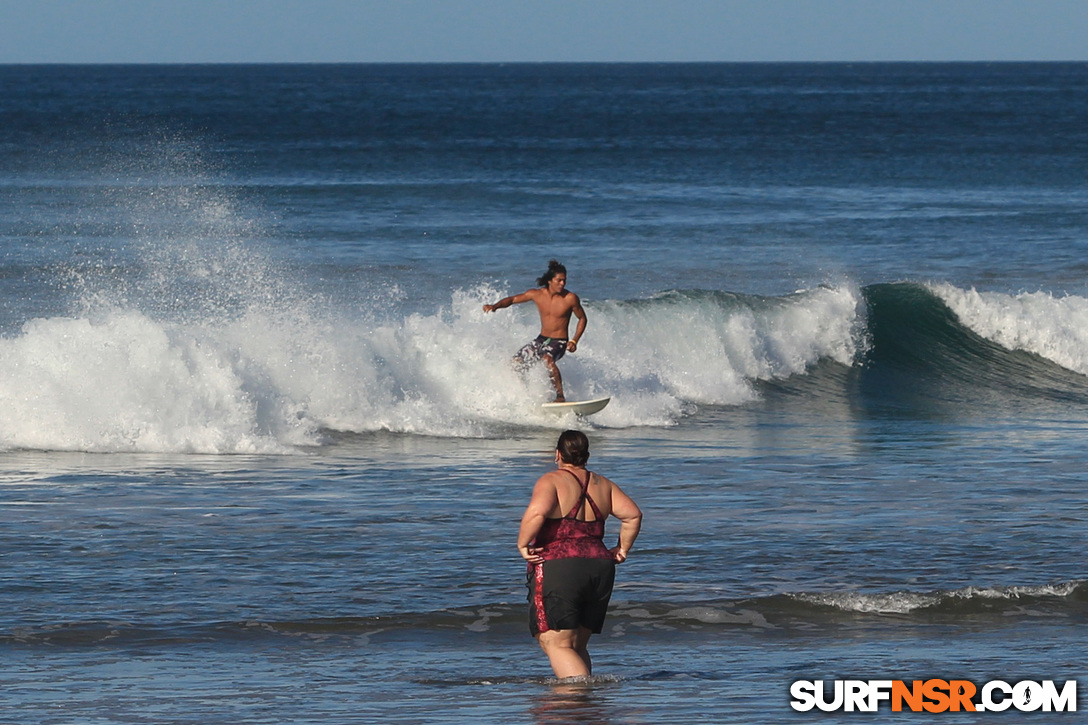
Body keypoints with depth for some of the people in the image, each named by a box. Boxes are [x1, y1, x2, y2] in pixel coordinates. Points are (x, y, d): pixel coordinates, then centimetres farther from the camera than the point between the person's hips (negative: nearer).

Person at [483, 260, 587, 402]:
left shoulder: (570, 298, -13)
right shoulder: (537, 294, -6)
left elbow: (582, 319, 0)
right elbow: (512, 299, 3)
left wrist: (574, 341, -11)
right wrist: (495, 306, -16)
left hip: (559, 342, -5)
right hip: (541, 339, 5)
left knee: (547, 359, -37)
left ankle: (560, 396, -32)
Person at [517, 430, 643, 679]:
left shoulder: (551, 481, -5)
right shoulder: (602, 485, 13)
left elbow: (537, 512, -24)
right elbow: (633, 515, 7)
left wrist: (522, 544, -12)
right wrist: (622, 550, 16)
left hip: (557, 568, -6)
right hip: (600, 569, 6)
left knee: (557, 645, -7)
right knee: (577, 646, 15)